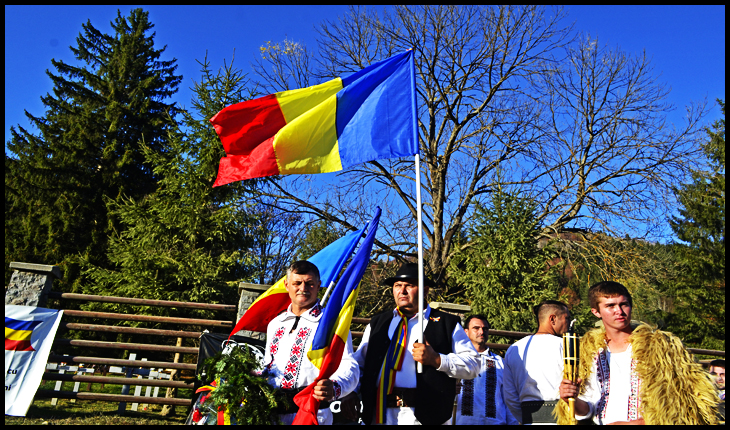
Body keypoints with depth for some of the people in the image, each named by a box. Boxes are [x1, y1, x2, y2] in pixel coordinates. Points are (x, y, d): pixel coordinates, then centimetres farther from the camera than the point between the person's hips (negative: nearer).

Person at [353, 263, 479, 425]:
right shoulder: (377, 323, 16)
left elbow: (473, 365, -2)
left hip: (424, 415, -2)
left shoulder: (447, 323, 6)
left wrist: (436, 360, -15)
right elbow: (359, 363, 16)